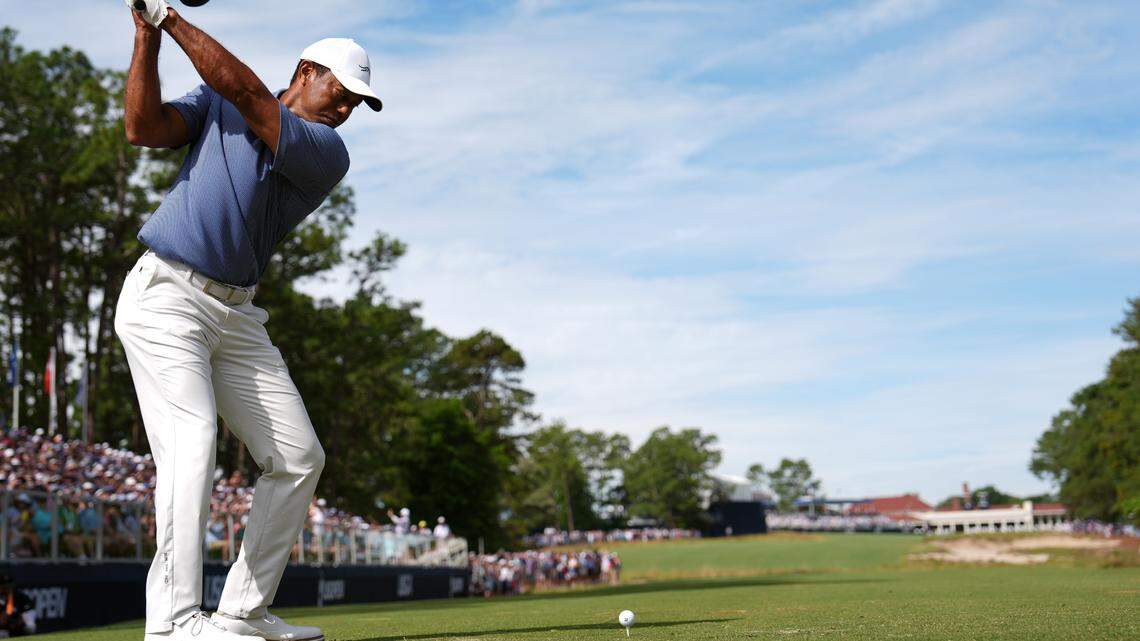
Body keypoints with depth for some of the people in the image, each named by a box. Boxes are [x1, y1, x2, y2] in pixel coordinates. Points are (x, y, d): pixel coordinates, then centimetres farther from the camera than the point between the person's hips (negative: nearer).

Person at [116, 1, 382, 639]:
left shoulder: (328, 154, 1)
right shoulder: (214, 103, 6)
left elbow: (247, 94, -12)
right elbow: (144, 127, -8)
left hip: (238, 314, 4)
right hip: (164, 297, -4)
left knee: (299, 456, 0)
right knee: (192, 443, -22)